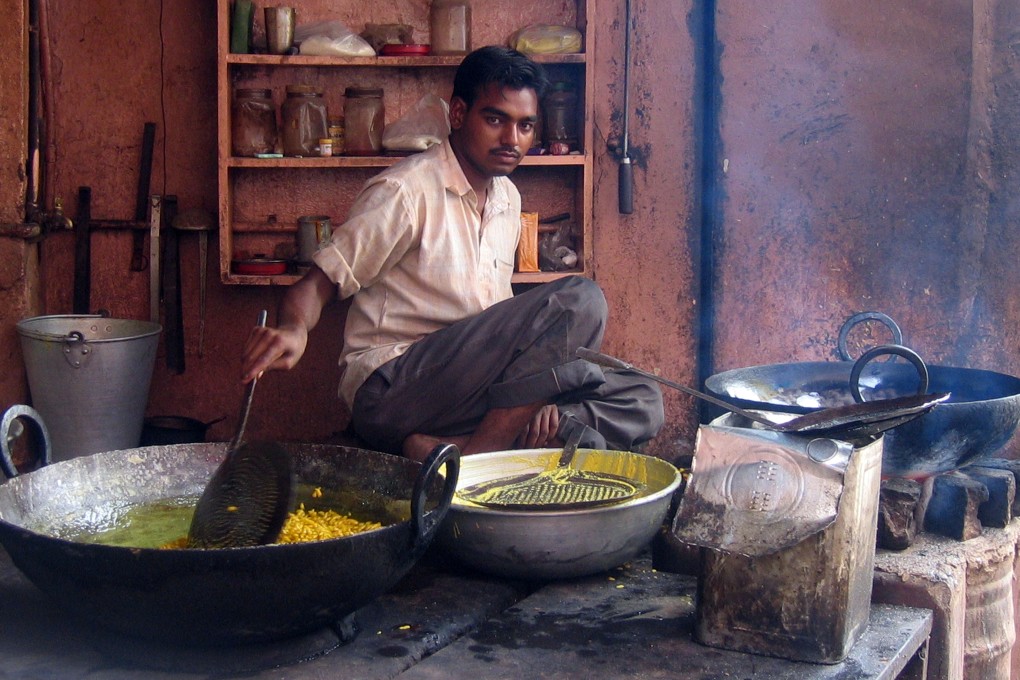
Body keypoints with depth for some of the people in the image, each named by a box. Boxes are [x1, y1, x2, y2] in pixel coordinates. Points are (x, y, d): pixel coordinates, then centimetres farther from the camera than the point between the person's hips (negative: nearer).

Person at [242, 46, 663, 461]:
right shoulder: (407, 191, -8)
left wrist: (533, 393, 1)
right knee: (579, 300, -22)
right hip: (388, 390, -8)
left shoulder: (508, 199, 16)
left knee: (641, 403, -7)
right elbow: (319, 283, -10)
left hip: (470, 389, 8)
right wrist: (293, 329, -34)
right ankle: (471, 461, -22)